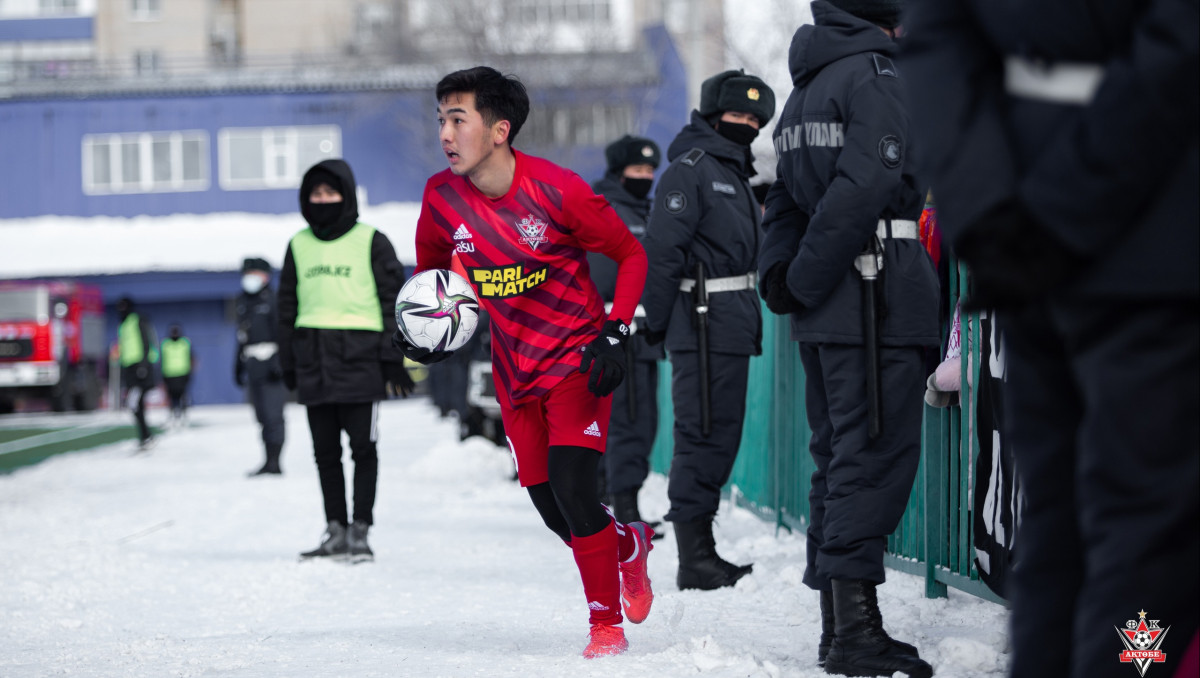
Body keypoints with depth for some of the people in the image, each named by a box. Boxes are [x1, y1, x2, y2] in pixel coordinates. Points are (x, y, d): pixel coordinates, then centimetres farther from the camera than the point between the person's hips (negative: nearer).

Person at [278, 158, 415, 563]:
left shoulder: (371, 242, 2)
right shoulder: (299, 246, 15)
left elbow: (394, 298, 0)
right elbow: (288, 305, 19)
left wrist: (394, 357, -6)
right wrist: (288, 362, 14)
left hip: (360, 358, -4)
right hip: (314, 361, 4)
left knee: (363, 447, -3)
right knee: (325, 450, 6)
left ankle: (360, 531, -1)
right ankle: (335, 531, 11)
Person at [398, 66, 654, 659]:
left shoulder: (558, 191, -21)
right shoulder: (441, 197, -8)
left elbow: (631, 255, -8)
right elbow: (431, 267, 12)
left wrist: (615, 333, -17)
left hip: (576, 357, -5)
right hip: (514, 367, 5)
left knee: (572, 488, -18)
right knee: (550, 509, 6)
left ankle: (606, 622, -1)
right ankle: (629, 546, 38)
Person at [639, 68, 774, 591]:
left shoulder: (734, 172, 21)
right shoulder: (690, 168, -9)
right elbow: (661, 249, -14)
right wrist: (655, 321, -15)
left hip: (732, 326, 10)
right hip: (704, 323, -10)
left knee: (720, 436, 11)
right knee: (703, 435, -11)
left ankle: (702, 553, 16)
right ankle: (694, 560, -11)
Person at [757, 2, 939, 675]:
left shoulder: (806, 88, 19)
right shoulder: (877, 76, -9)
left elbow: (787, 196, 19)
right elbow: (863, 187, -20)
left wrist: (781, 271, 6)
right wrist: (805, 281, -14)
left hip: (825, 314, 9)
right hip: (877, 298, -9)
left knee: (839, 456, 13)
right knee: (876, 454, -9)